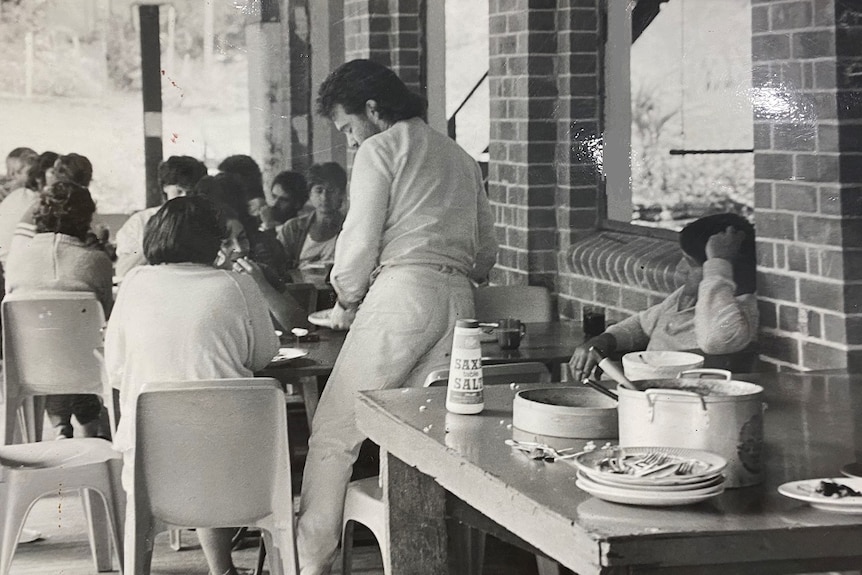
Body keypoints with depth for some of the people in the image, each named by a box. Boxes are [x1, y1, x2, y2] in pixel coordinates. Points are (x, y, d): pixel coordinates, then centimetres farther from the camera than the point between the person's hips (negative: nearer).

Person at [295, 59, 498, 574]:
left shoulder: (380, 150, 1)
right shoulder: (461, 159, 24)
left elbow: (360, 241, -5)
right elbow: (487, 252, 23)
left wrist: (346, 300, 10)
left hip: (400, 295, -7)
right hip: (459, 300, 7)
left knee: (334, 432, -1)